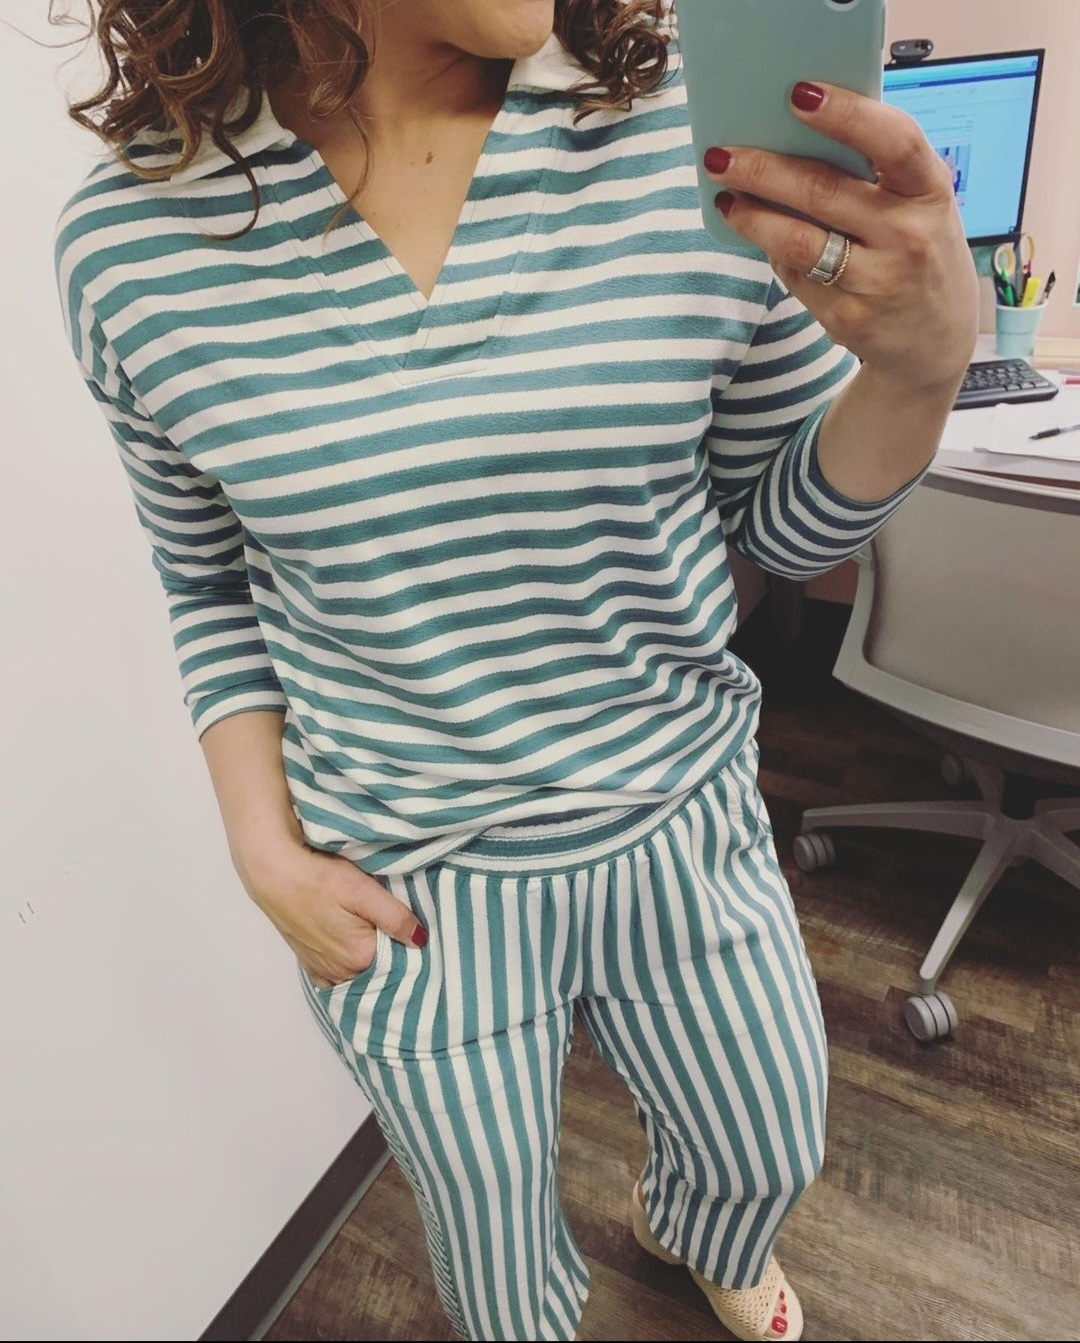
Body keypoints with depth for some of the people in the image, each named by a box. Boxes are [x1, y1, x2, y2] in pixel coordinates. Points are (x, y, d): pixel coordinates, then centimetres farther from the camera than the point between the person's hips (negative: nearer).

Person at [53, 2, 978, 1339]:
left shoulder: (698, 128, -11)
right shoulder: (133, 237, -9)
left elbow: (785, 521, -4)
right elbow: (211, 585, 2)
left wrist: (924, 362, -24)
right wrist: (266, 852, -5)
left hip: (681, 827, 2)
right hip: (405, 885, -1)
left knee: (768, 1157, 31)